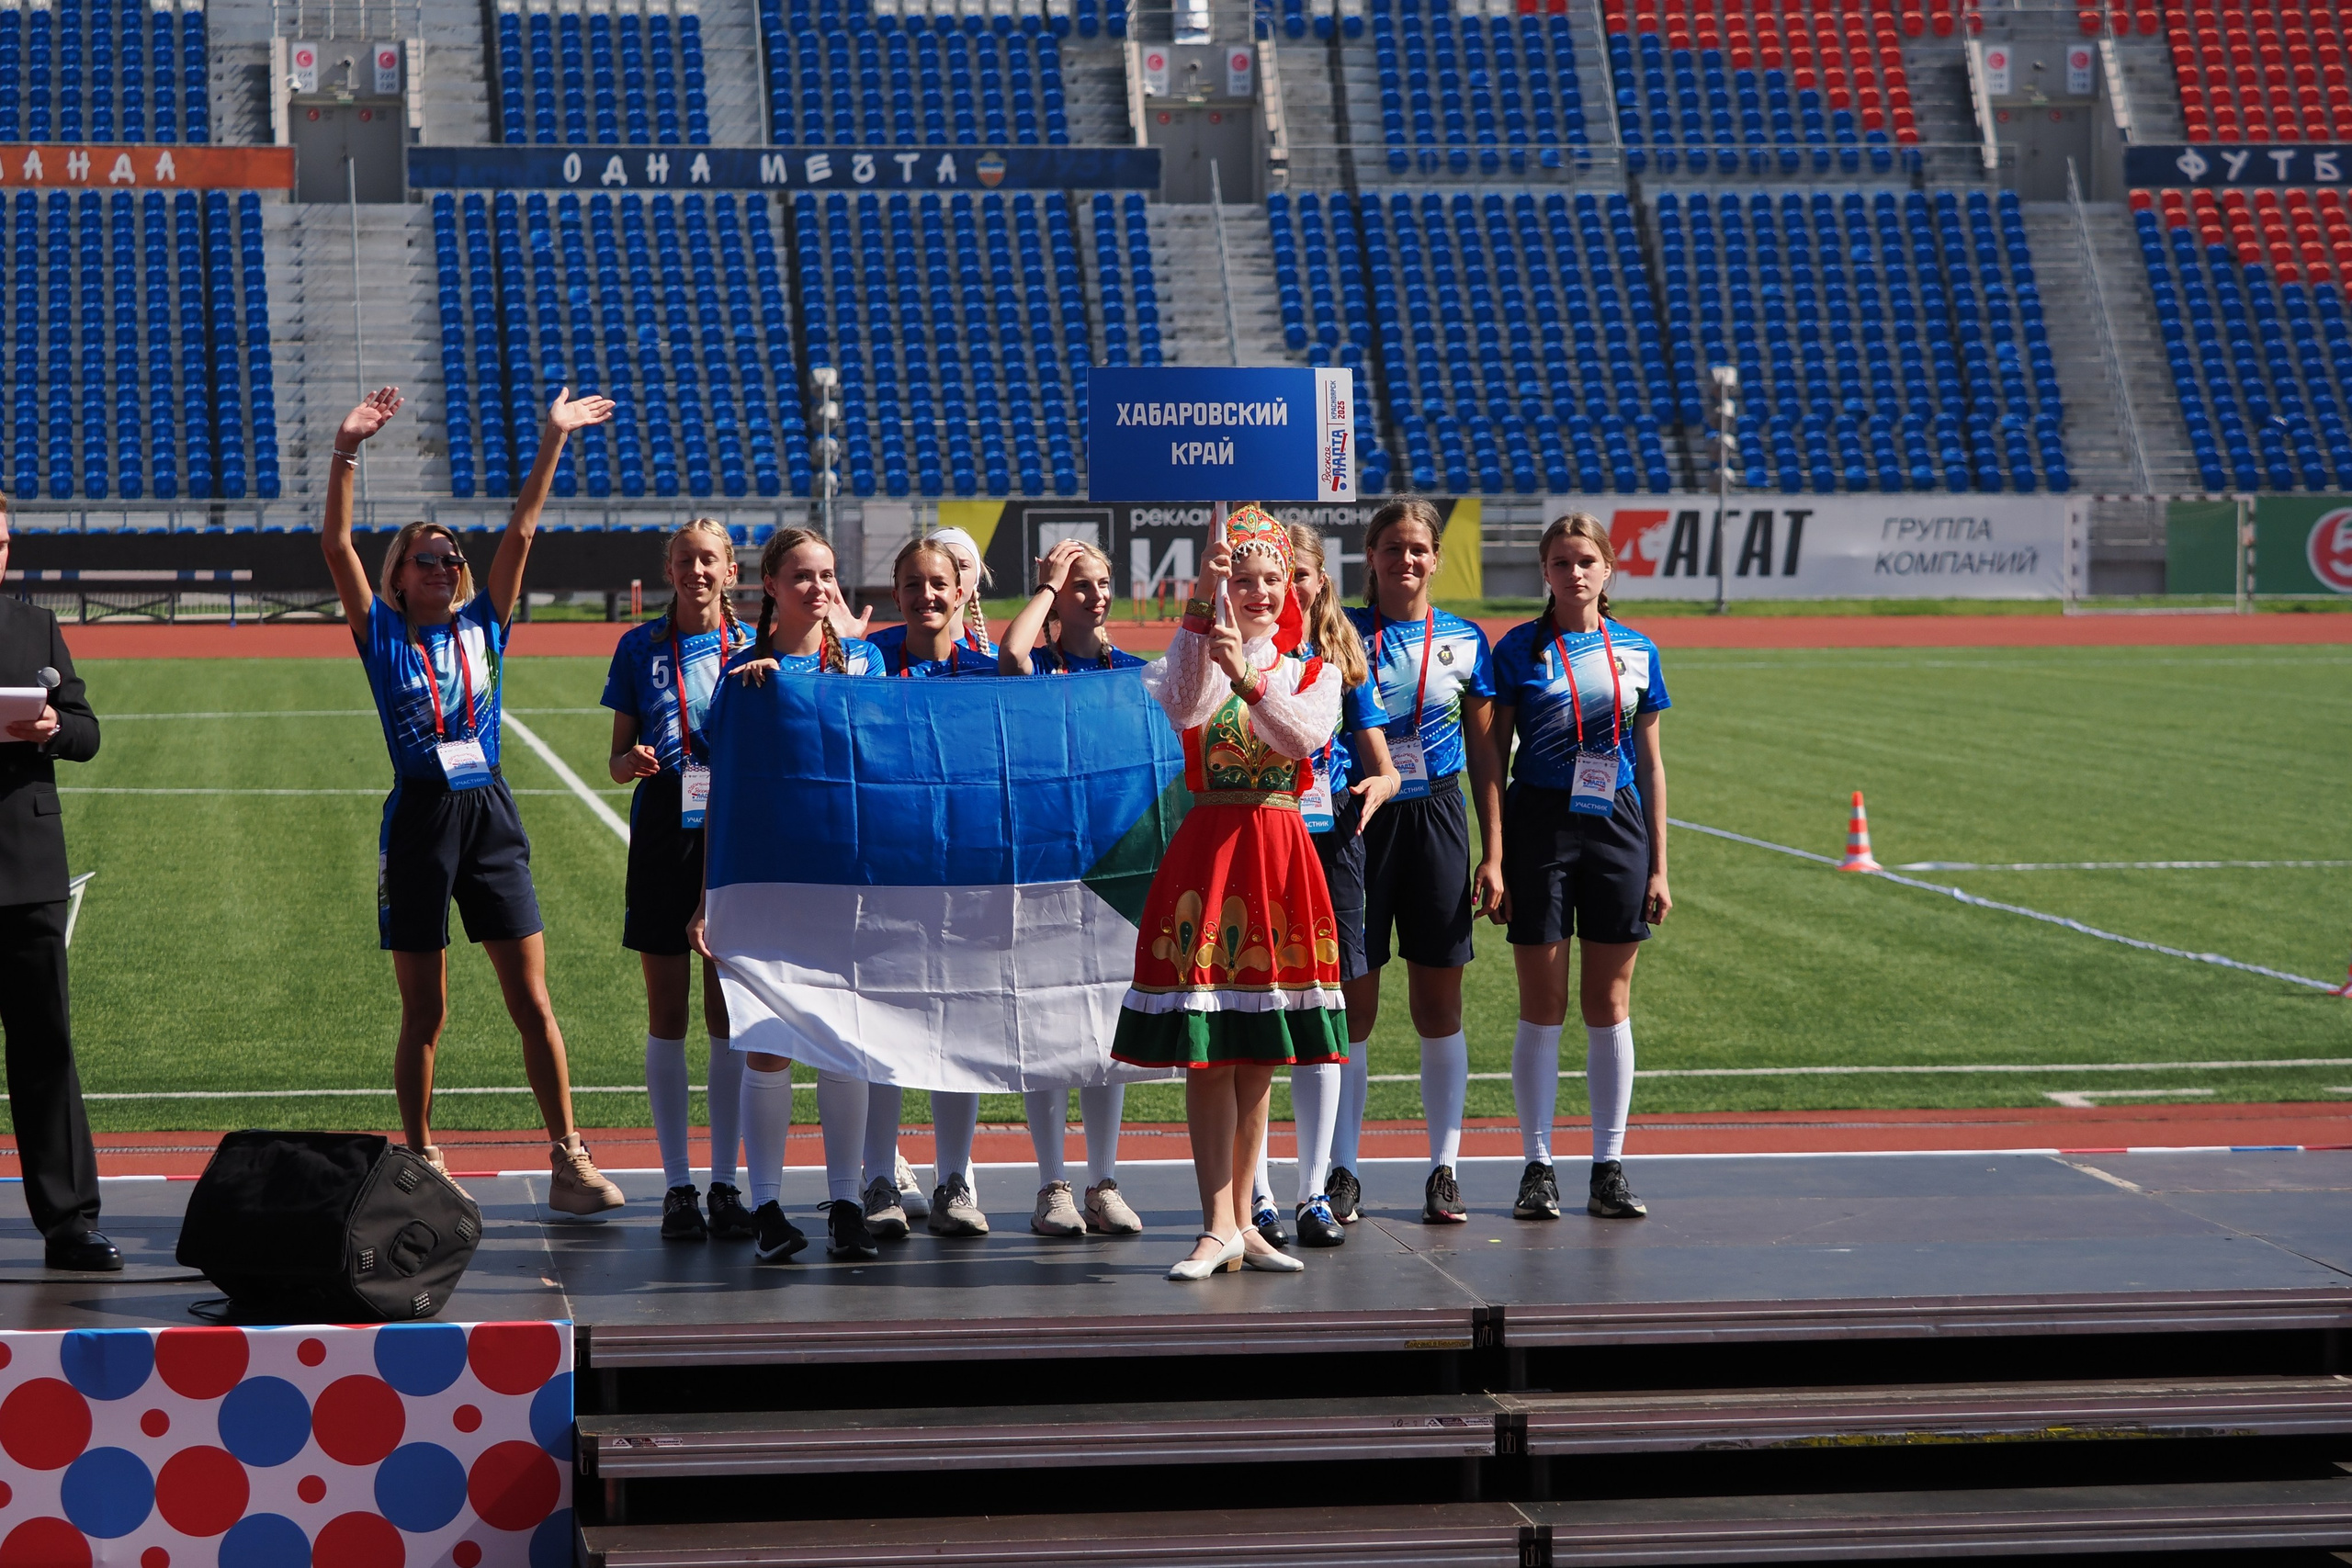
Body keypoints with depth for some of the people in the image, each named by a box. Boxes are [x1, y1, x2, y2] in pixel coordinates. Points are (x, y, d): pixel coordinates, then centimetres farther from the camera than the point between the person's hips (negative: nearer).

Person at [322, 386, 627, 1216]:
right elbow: (336, 544, -6)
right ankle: (421, 1163, 14)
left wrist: (552, 442, -1)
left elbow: (520, 530, 5)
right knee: (424, 1014, 4)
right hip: (418, 818, -2)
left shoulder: (482, 626, 11)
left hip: (490, 814, 2)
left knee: (532, 1002, -1)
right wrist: (346, 451, -16)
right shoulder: (383, 636, 5)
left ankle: (568, 1157, 3)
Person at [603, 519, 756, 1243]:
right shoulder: (640, 648, 7)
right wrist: (630, 762, -13)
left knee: (728, 1013, 2)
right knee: (667, 1012, 1)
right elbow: (618, 758, 9)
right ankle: (677, 1184, 7)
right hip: (663, 835, 0)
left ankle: (725, 1183, 8)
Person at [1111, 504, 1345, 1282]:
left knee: (1258, 1057, 8)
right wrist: (1204, 611, -28)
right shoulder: (1194, 654, 2)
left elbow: (1306, 735, -13)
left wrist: (1248, 675, -27)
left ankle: (1241, 1222, 16)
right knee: (1206, 1050, -7)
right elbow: (1185, 708, -22)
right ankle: (1219, 1227, -5)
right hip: (1208, 845, -3)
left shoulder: (1314, 673, 9)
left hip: (1282, 849, 3)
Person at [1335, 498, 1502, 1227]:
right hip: (1359, 821, -1)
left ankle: (1444, 1170, 11)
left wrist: (1494, 854, 3)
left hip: (1437, 820, 1)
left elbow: (1484, 755, 7)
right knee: (1352, 1004, 0)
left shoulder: (1465, 641, 5)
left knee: (1439, 1005, 4)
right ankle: (1342, 1172, 8)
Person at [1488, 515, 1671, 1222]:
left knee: (1608, 1005, 5)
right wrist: (1491, 858, -5)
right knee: (1542, 1007, 0)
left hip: (1617, 829, 2)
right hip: (1539, 826, -2)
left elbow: (1649, 761, 11)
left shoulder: (1635, 652, 8)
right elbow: (1493, 756, 2)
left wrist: (1659, 865, 7)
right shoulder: (1520, 649, 1)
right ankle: (1537, 1169, 7)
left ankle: (1609, 1170, 11)